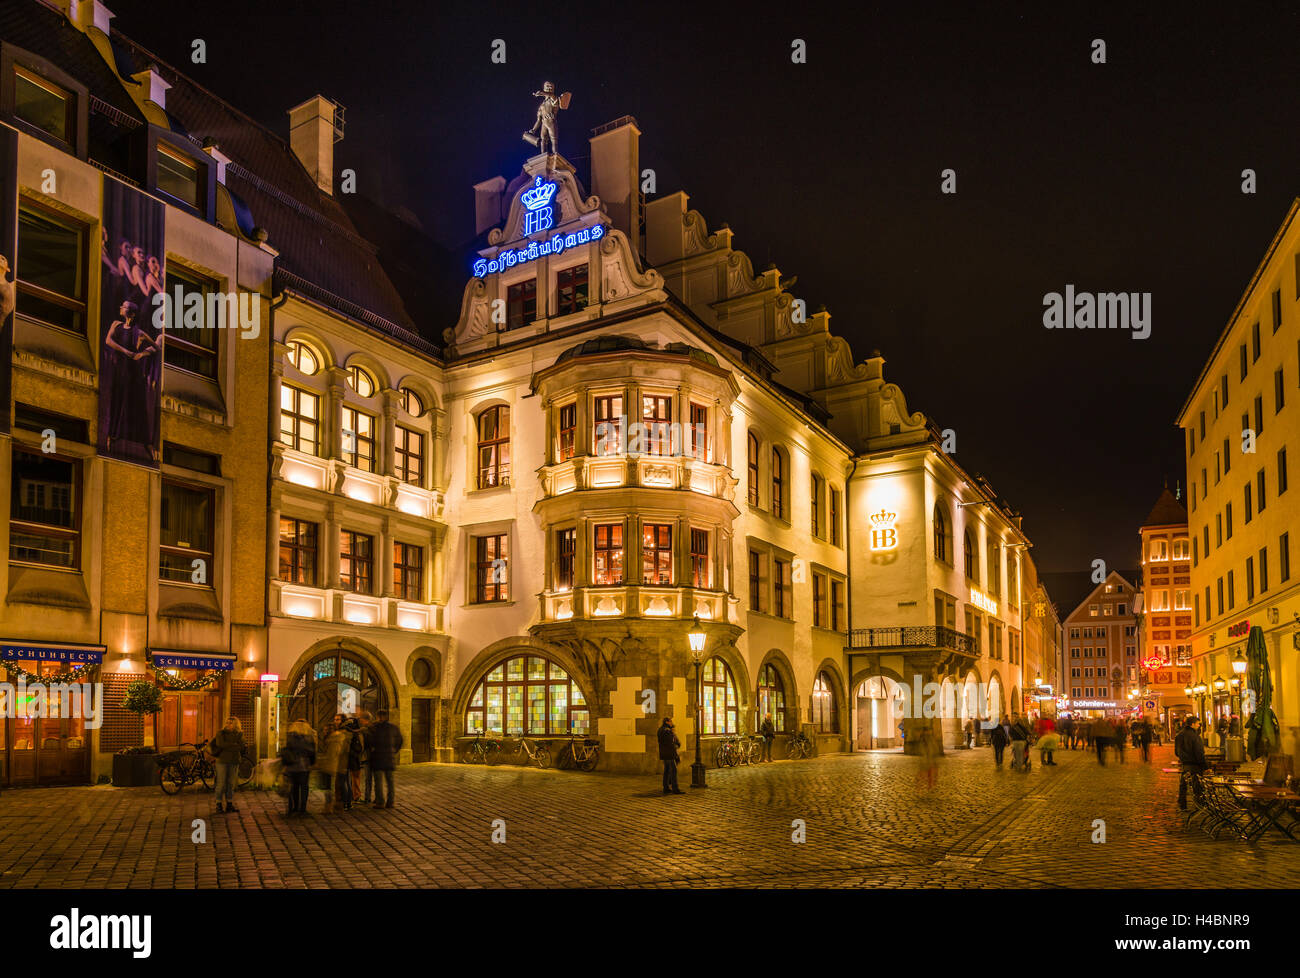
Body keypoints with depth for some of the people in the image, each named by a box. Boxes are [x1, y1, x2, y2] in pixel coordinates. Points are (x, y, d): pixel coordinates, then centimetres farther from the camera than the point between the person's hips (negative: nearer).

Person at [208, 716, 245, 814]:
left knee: (231, 783, 7)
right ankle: (219, 804, 5)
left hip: (234, 762, 3)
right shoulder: (221, 733, -1)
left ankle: (229, 804, 14)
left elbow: (241, 747, -4)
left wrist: (227, 746, -11)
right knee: (221, 783, -4)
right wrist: (234, 745, -14)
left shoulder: (239, 734, 7)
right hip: (222, 762, -3)